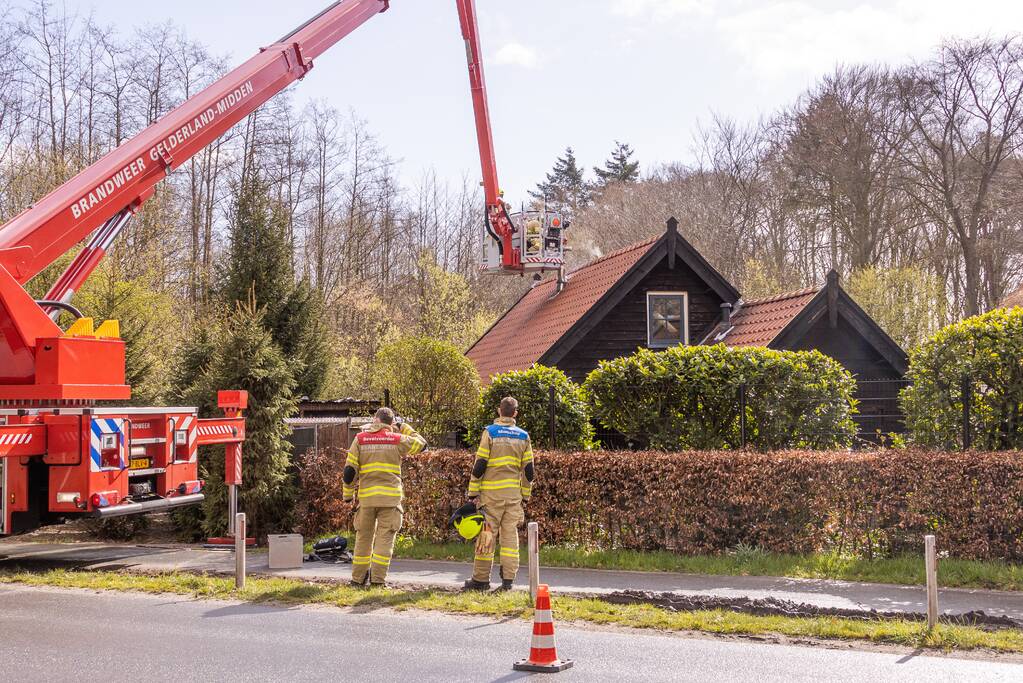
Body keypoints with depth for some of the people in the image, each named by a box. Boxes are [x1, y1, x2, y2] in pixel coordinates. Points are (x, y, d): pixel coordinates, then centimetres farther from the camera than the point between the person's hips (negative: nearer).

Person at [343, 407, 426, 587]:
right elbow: (421, 443, 16)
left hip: (366, 496, 2)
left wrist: (348, 494, 11)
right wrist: (404, 427, 22)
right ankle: (378, 579, -3)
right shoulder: (396, 439, 1)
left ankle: (358, 578, 17)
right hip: (390, 497, -2)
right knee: (385, 538, 1)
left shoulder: (360, 439, 4)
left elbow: (349, 471, 1)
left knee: (363, 537, 12)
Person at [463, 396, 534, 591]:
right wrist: (525, 496, 16)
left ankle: (481, 579, 6)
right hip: (514, 493, 3)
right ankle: (508, 580, 3)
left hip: (492, 493, -3)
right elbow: (528, 470, 9)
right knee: (510, 535, 5)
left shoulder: (490, 432, -4)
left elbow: (479, 465, -6)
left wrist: (473, 493, -1)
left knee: (487, 534, 2)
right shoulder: (523, 436, 7)